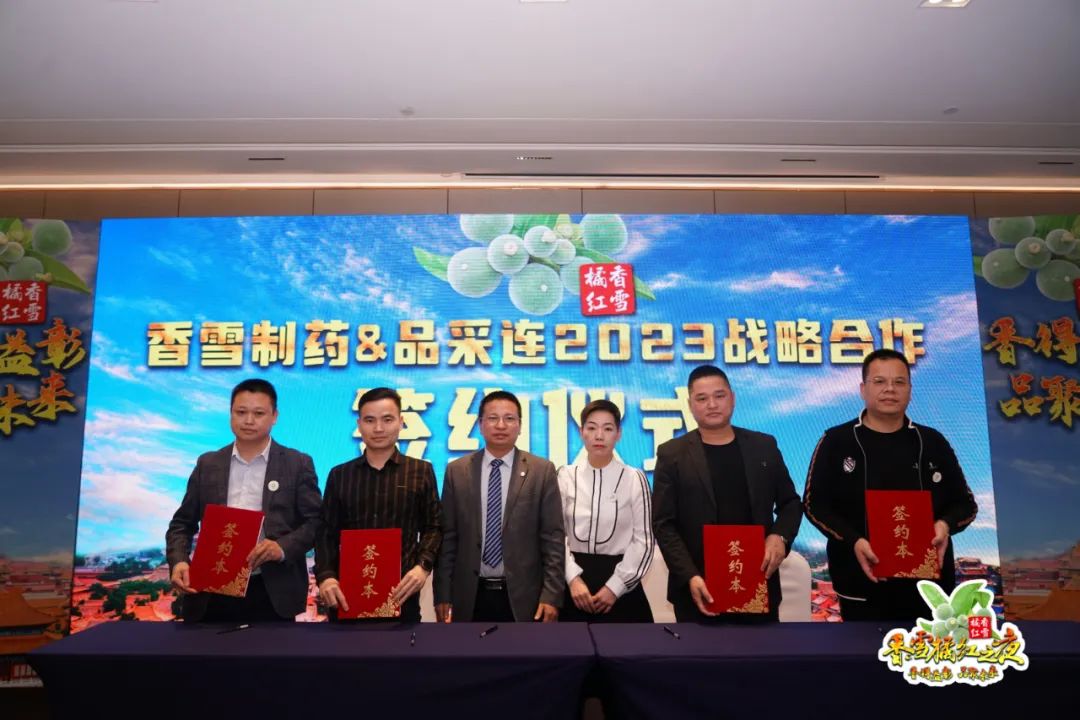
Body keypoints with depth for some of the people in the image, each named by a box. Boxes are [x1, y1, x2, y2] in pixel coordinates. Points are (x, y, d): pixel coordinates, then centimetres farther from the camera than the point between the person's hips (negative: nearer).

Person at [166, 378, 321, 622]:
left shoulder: (298, 464, 2)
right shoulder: (208, 464, 11)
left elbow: (315, 522, -1)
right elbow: (183, 523, 12)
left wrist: (283, 547, -17)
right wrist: (178, 561, -6)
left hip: (273, 595, -2)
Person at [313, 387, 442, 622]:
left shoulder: (421, 471, 5)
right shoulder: (339, 475, 9)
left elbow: (433, 527, 3)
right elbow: (326, 533, 7)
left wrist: (423, 566, -14)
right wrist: (325, 576, -10)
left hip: (401, 592, -1)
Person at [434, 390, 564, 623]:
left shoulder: (542, 471, -2)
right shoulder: (457, 471, 2)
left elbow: (553, 538, -3)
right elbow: (447, 537, 3)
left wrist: (551, 595, -8)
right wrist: (442, 594, 0)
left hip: (522, 596, -1)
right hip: (470, 596, 1)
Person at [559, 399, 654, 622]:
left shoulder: (634, 479, -4)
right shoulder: (566, 477, 0)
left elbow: (643, 540, -3)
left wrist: (614, 587, -8)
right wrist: (573, 579, -12)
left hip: (620, 586, -1)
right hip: (575, 582, 1)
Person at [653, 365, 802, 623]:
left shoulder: (763, 446, 6)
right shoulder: (672, 455, -2)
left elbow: (790, 502, 13)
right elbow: (663, 523, -5)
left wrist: (780, 536, -7)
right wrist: (690, 577, -15)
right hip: (700, 588, -2)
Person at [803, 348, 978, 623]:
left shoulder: (932, 442, 8)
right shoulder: (836, 442, -1)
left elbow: (965, 503, 12)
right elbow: (815, 503, -2)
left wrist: (946, 524, -11)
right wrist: (854, 542, -18)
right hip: (863, 586, -2)